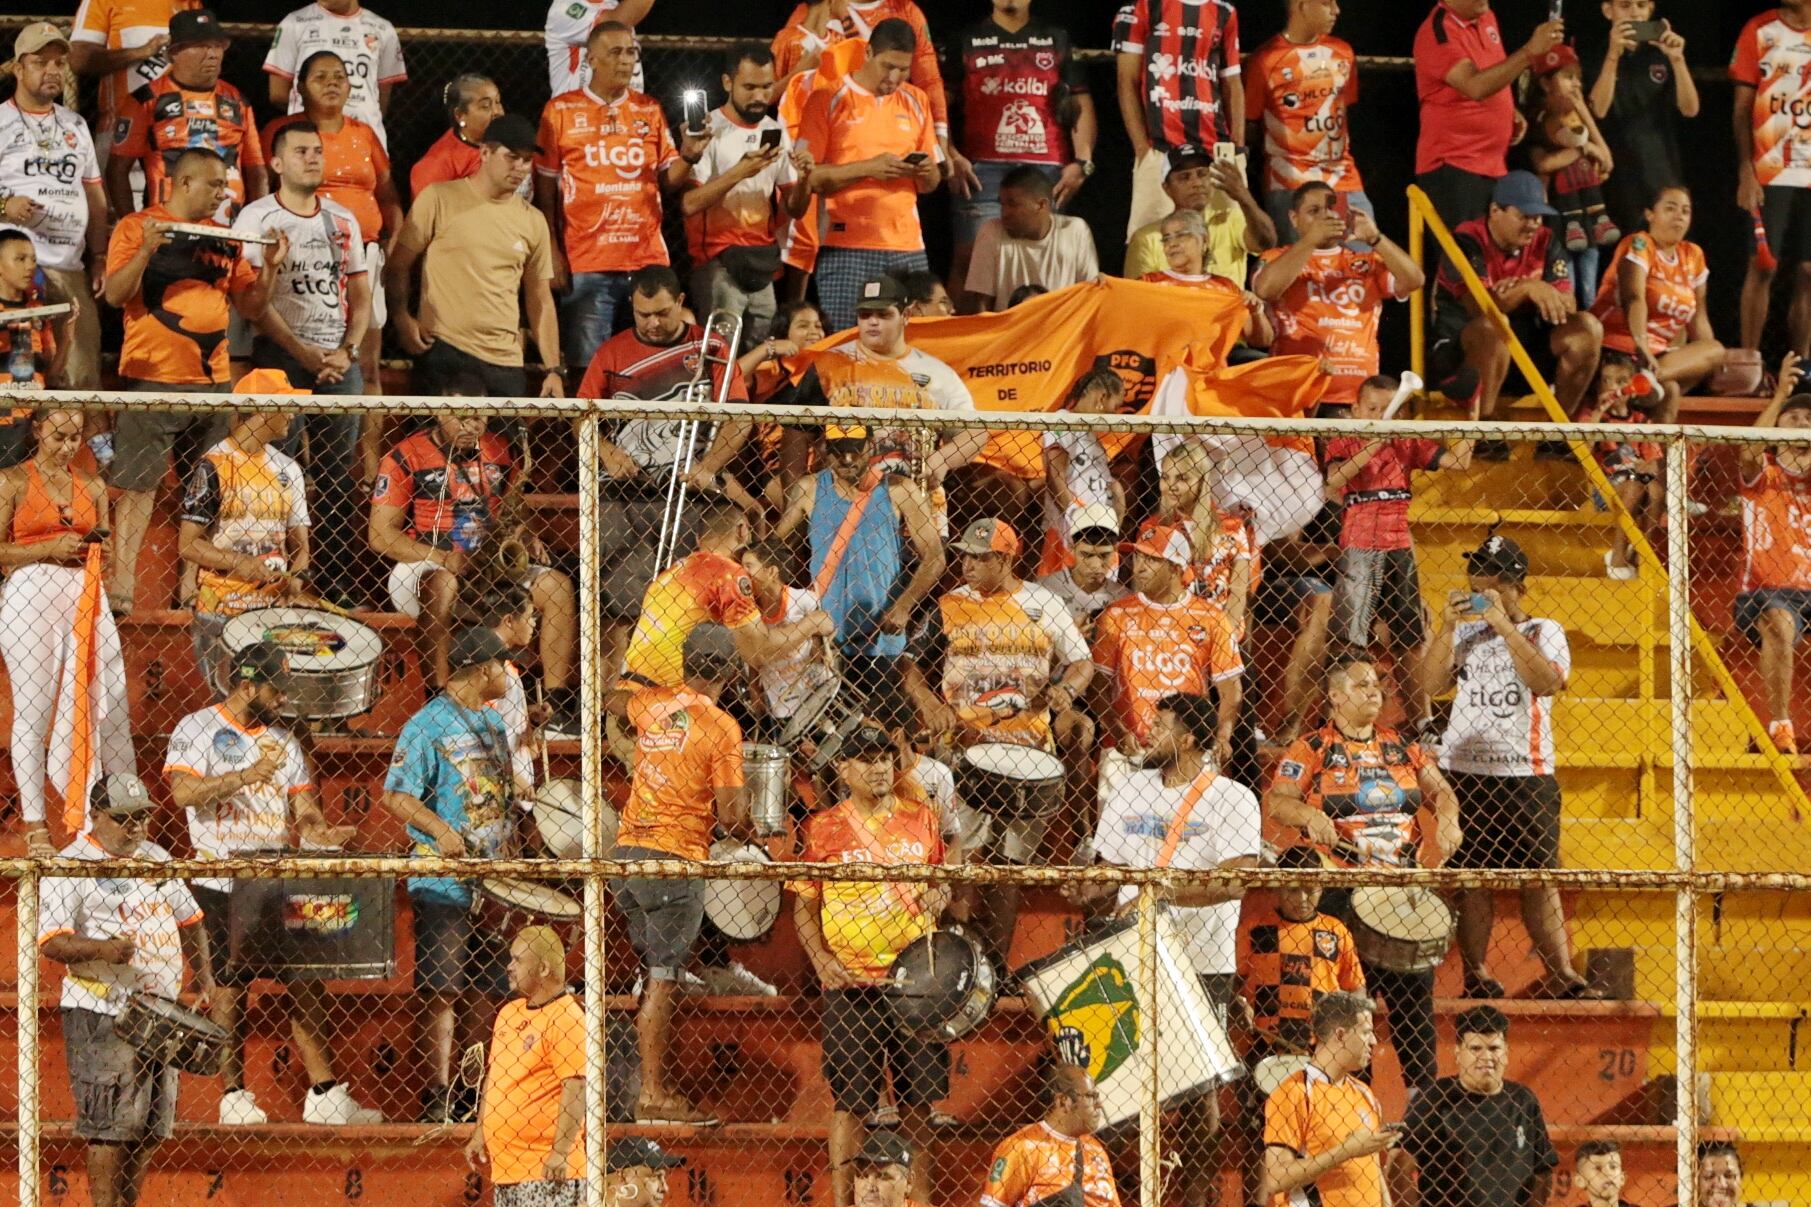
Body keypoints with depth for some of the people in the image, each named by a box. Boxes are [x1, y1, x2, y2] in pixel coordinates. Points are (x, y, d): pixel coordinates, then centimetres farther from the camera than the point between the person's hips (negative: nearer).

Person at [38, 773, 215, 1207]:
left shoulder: (156, 858, 16)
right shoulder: (72, 864, -7)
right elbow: (50, 942, -14)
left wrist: (204, 976, 13)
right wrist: (103, 948, -30)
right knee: (111, 1124, -11)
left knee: (150, 1128, 8)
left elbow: (190, 919, 26)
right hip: (100, 1014, -7)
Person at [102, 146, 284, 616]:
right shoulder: (136, 228, -1)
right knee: (138, 485, -7)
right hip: (152, 379, -5)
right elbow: (115, 294, -9)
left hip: (212, 380, 5)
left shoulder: (226, 238, 14)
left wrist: (270, 267, 0)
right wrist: (145, 252, -23)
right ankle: (121, 586, -7)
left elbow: (251, 308, 15)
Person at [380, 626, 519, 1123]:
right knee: (443, 990, -6)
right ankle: (439, 1093, -4)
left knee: (483, 989, 10)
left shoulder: (493, 722, 15)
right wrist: (439, 830, -27)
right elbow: (395, 795, -16)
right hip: (444, 882, -8)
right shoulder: (429, 725, -11)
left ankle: (470, 1085, 18)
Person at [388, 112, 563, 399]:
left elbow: (541, 302, 16)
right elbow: (399, 265, 3)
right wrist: (402, 318, -13)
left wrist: (554, 370, 9)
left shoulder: (533, 222, 13)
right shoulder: (439, 199, 1)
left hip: (505, 361, 3)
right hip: (444, 352, -3)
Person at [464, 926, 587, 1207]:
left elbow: (576, 1088, -18)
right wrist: (479, 1135, 21)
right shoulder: (508, 1013, 16)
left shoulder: (566, 1018, -12)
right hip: (505, 1166, 10)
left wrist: (560, 1152, -23)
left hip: (546, 1168, -10)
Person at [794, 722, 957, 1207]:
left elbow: (947, 878, 19)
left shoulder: (922, 819, 8)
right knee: (849, 1101, -3)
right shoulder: (823, 829, 2)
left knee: (918, 1097, 7)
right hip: (851, 982, -2)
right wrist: (820, 959, -10)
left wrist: (940, 894, -4)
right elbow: (803, 904, 5)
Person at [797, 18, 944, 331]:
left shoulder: (916, 101, 15)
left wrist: (926, 173, -4)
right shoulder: (828, 101, 1)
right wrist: (868, 168, -16)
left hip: (907, 246, 4)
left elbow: (931, 182, 20)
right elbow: (808, 176, -6)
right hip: (846, 247, -4)